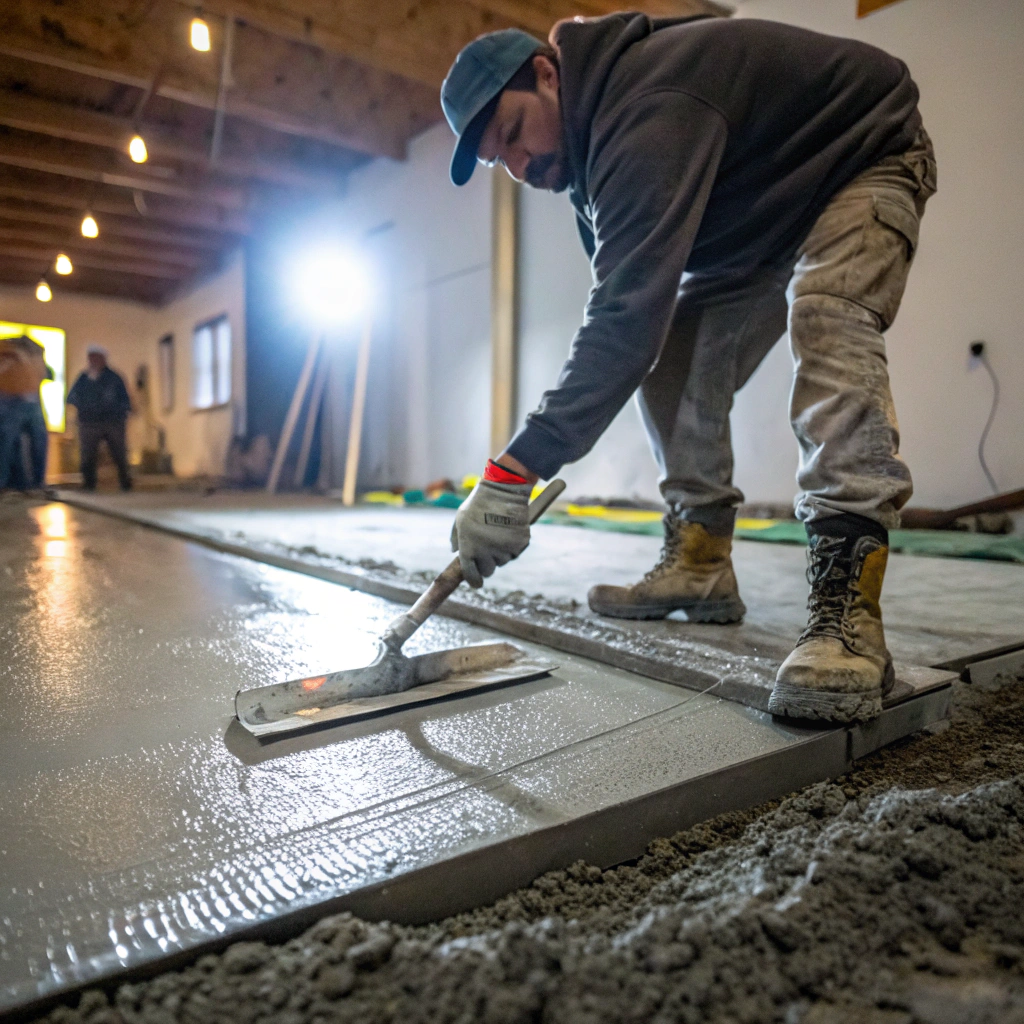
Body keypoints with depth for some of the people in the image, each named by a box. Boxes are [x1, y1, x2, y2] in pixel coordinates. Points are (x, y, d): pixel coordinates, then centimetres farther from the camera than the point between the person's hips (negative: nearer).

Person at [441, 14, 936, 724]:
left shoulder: (646, 112, -35)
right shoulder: (594, 136, -2)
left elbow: (629, 310, -46)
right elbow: (632, 309, 6)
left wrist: (515, 469, -49)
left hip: (866, 160, -9)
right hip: (762, 215, 9)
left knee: (827, 319, -36)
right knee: (672, 358, -3)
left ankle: (847, 613, -42)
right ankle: (700, 566, 0)